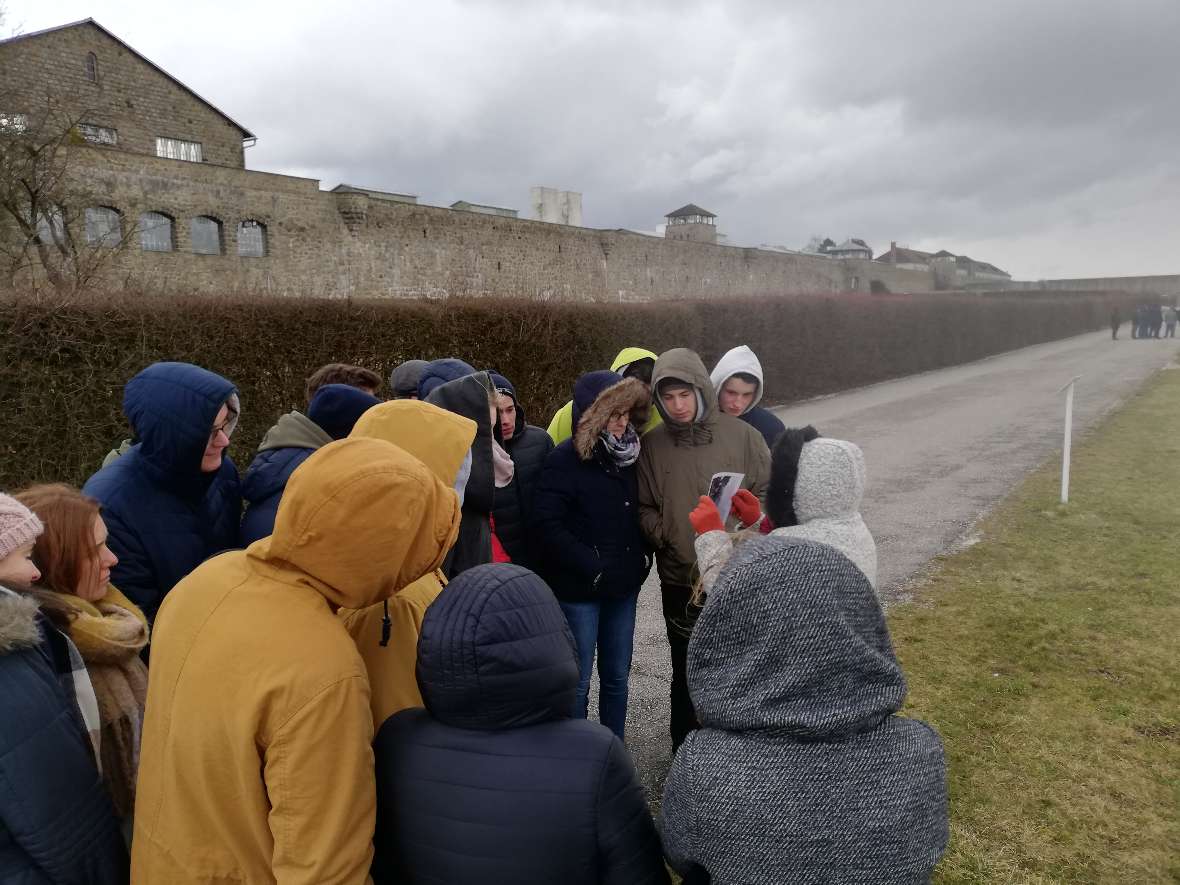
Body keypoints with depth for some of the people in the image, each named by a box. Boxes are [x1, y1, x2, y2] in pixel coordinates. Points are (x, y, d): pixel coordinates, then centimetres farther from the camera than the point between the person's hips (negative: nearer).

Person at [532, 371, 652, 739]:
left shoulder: (626, 455, 6)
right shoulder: (565, 460, -13)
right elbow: (547, 525, -17)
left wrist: (642, 555, 4)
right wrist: (593, 566, -17)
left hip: (623, 586, 6)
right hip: (578, 589, -6)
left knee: (617, 677, 14)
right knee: (578, 680, 4)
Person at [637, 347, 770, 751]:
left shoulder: (741, 435, -4)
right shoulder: (652, 445, 0)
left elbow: (767, 492, 1)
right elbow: (644, 507, 6)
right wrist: (662, 533, -11)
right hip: (680, 579, 1)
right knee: (687, 673, 14)